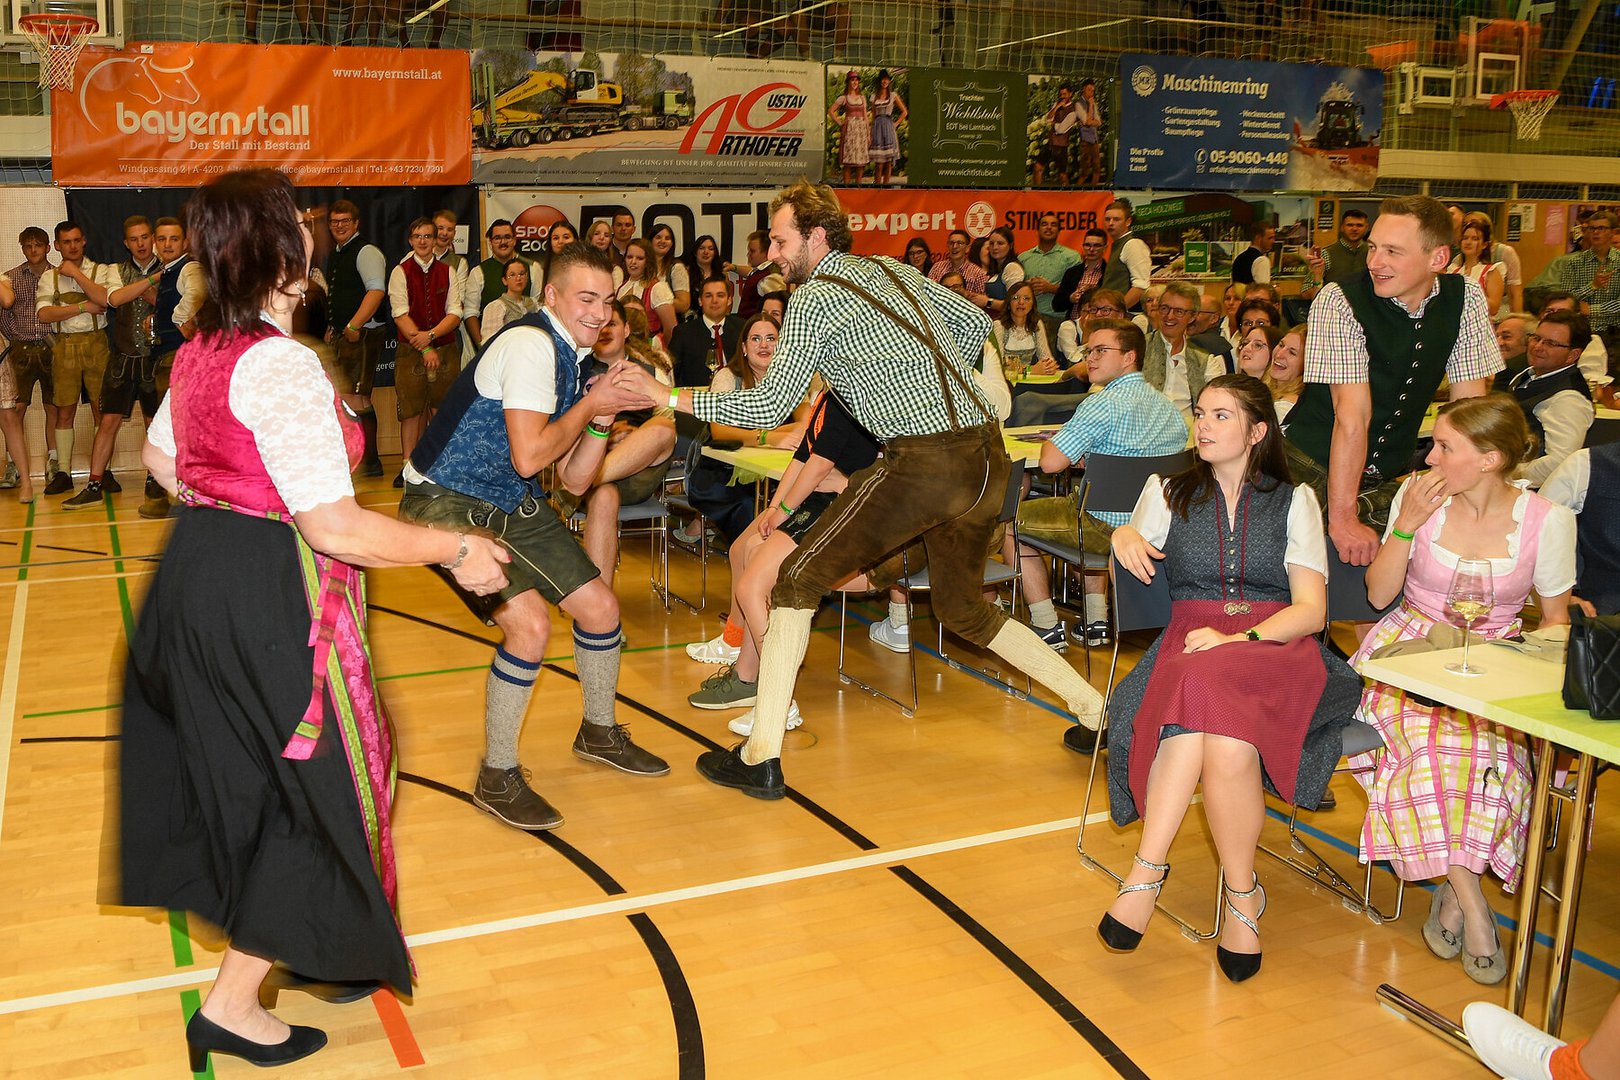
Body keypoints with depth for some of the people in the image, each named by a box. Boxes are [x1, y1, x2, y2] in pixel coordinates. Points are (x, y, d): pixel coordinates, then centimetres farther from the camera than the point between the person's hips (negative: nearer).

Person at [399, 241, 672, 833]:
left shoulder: (568, 355, 8)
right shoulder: (530, 345, -20)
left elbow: (574, 480, 8)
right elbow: (528, 456, -28)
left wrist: (600, 419, -7)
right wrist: (593, 404, -16)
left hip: (513, 505, 9)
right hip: (448, 503, -9)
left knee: (599, 606, 10)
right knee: (530, 622, -23)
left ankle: (599, 732, 35)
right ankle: (497, 778, -4)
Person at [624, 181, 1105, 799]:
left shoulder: (815, 297, -2)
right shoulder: (891, 270, 19)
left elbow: (769, 405, -7)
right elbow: (976, 324, 26)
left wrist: (670, 396, 1)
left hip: (924, 463, -8)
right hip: (989, 455, 8)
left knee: (798, 581, 2)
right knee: (963, 608, 26)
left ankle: (761, 757, 1)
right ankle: (1095, 708, 26)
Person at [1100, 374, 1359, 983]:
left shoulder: (1294, 500, 14)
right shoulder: (1167, 493, 20)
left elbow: (1311, 610, 4)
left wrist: (1240, 638, -14)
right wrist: (1124, 537, -9)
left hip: (1277, 645, -1)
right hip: (1192, 644, 1)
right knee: (1220, 741, -36)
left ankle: (1147, 871, -27)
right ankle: (1243, 896, -29)